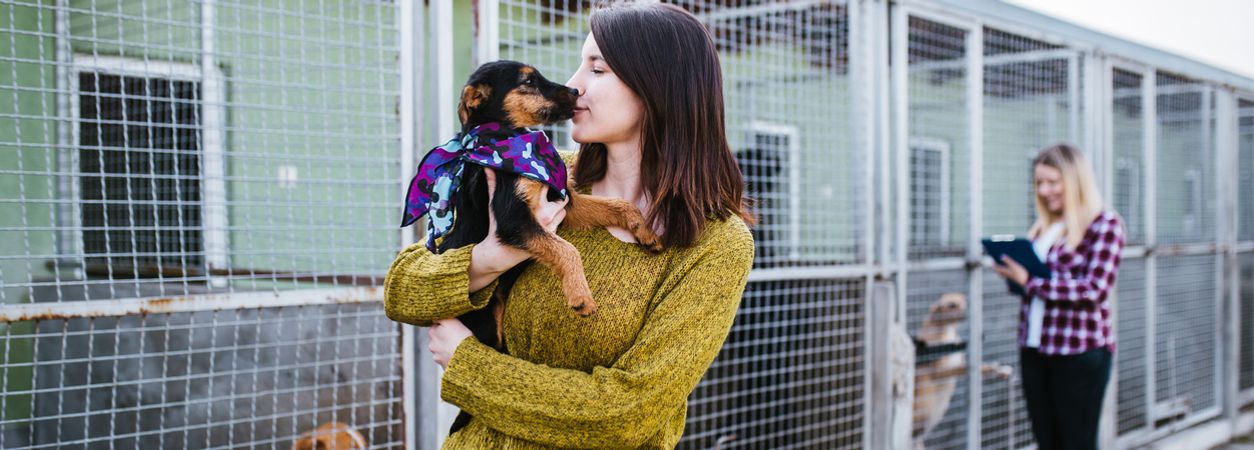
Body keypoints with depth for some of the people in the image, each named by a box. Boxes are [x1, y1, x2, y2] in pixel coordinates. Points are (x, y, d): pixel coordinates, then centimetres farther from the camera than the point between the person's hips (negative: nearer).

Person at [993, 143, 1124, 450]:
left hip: (1080, 352, -7)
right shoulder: (1044, 227, 14)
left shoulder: (1104, 223, -5)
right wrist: (1013, 272, -1)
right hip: (1034, 349, 7)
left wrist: (1030, 280, -16)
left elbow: (1095, 289, -15)